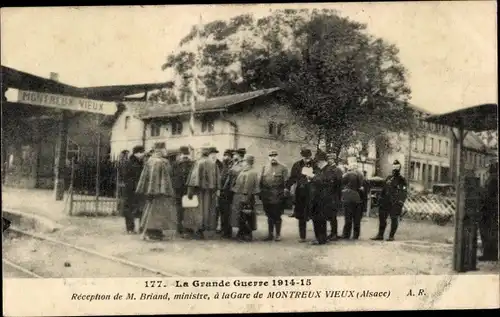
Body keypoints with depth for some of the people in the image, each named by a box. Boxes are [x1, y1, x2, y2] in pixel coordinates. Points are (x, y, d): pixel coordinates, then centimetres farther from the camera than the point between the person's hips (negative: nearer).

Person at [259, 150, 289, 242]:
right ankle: (270, 234, 19)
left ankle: (278, 235, 9)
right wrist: (261, 193, 7)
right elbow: (261, 181, 13)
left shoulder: (283, 168, 0)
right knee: (269, 216, 11)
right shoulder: (265, 168, 13)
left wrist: (285, 193, -11)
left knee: (277, 216, -1)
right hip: (266, 196, 4)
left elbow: (286, 182, -4)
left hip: (278, 197, -4)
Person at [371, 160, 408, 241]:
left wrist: (400, 203, -17)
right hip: (386, 202, 5)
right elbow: (383, 190, 18)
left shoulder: (402, 180, -1)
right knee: (382, 218, 4)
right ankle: (380, 235, 10)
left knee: (394, 220, 0)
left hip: (395, 204, -5)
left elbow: (404, 193, -7)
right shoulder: (388, 179, 15)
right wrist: (381, 200, 12)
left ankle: (391, 236, 7)